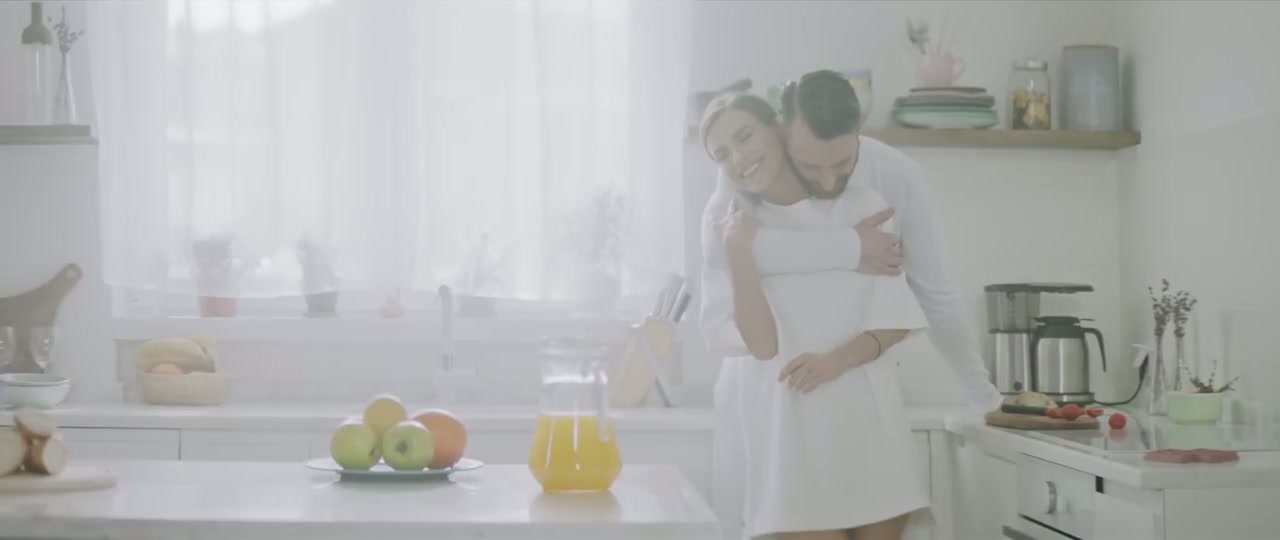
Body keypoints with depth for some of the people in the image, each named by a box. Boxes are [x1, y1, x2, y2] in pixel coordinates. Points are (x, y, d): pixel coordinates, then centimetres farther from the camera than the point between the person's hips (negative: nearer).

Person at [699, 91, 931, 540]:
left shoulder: (860, 207, 5)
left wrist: (838, 358, -14)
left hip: (863, 415, 2)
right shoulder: (724, 230, 1)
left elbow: (895, 317, 4)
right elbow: (761, 343, -7)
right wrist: (738, 251, -16)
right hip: (784, 423, -2)